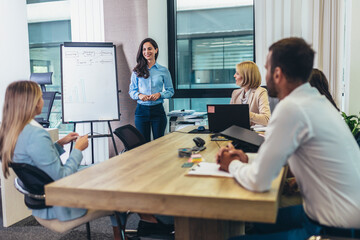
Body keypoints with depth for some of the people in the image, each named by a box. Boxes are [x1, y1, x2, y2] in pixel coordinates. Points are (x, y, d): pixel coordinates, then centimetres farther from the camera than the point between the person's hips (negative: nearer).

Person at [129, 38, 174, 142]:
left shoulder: (163, 71, 3)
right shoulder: (137, 71, 4)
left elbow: (170, 91, 6)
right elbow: (131, 90, 8)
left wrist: (159, 94, -12)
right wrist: (139, 95, -13)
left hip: (158, 110, 0)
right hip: (141, 110, 1)